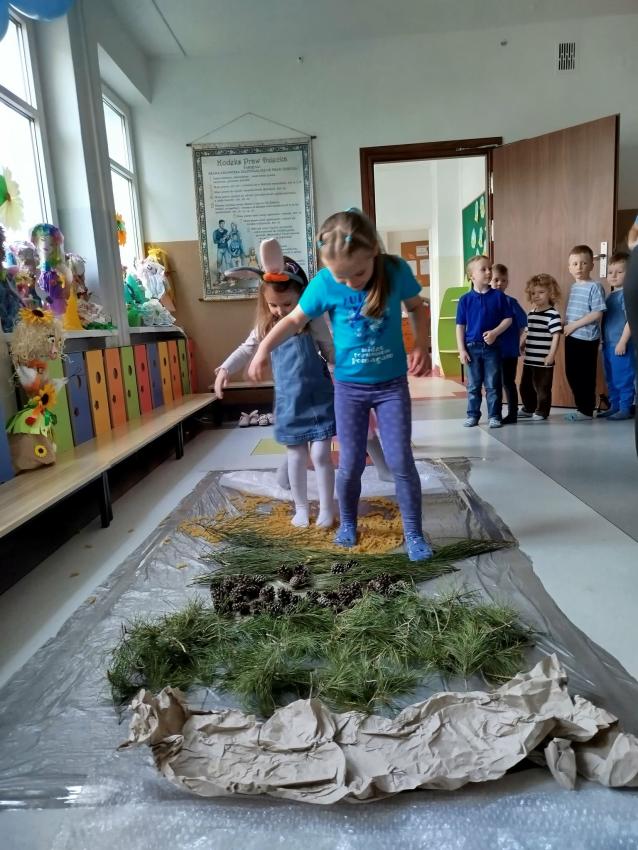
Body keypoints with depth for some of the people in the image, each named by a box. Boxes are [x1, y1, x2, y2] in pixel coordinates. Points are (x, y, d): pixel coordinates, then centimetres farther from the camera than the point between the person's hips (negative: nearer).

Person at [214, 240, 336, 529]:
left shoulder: (313, 322, -10)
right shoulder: (266, 326, 0)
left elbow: (332, 353, -2)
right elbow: (247, 349, 8)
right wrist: (225, 369, -6)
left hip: (318, 399, -3)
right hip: (288, 401, 3)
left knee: (320, 454, 2)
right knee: (296, 456, 11)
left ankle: (326, 507, 19)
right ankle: (301, 507, 27)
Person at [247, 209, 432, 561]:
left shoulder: (396, 270, -13)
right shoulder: (324, 283, -15)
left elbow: (417, 308, 4)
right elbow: (295, 320, -2)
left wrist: (422, 346, -11)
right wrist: (264, 349, -14)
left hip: (392, 384, 0)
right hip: (349, 387, 0)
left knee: (401, 461, 0)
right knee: (351, 463, 7)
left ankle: (413, 533, 17)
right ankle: (347, 522, 32)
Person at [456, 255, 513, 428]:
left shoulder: (498, 296, -2)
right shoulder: (465, 299, -2)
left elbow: (508, 319, 1)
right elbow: (460, 326, 0)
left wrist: (495, 332, -15)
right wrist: (461, 349, -5)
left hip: (492, 346, 0)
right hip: (472, 347, 0)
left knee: (493, 385, 5)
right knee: (473, 385, 10)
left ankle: (494, 416, 16)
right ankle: (473, 415, 21)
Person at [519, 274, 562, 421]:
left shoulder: (553, 314, -12)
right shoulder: (531, 313, 11)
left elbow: (556, 336, -16)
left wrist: (551, 355, -20)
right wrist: (521, 346, 12)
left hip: (543, 360, -7)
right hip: (529, 359, 8)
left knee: (542, 387, 3)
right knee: (525, 386, 16)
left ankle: (542, 411, 17)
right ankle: (528, 409, 32)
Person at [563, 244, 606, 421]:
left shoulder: (594, 287, -12)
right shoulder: (573, 287, 13)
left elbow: (597, 314, -18)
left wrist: (574, 325, -17)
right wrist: (567, 326, 3)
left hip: (587, 339, -8)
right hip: (572, 338, 8)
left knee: (585, 375, -1)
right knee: (571, 374, 12)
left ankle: (587, 411, 10)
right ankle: (581, 407, 24)